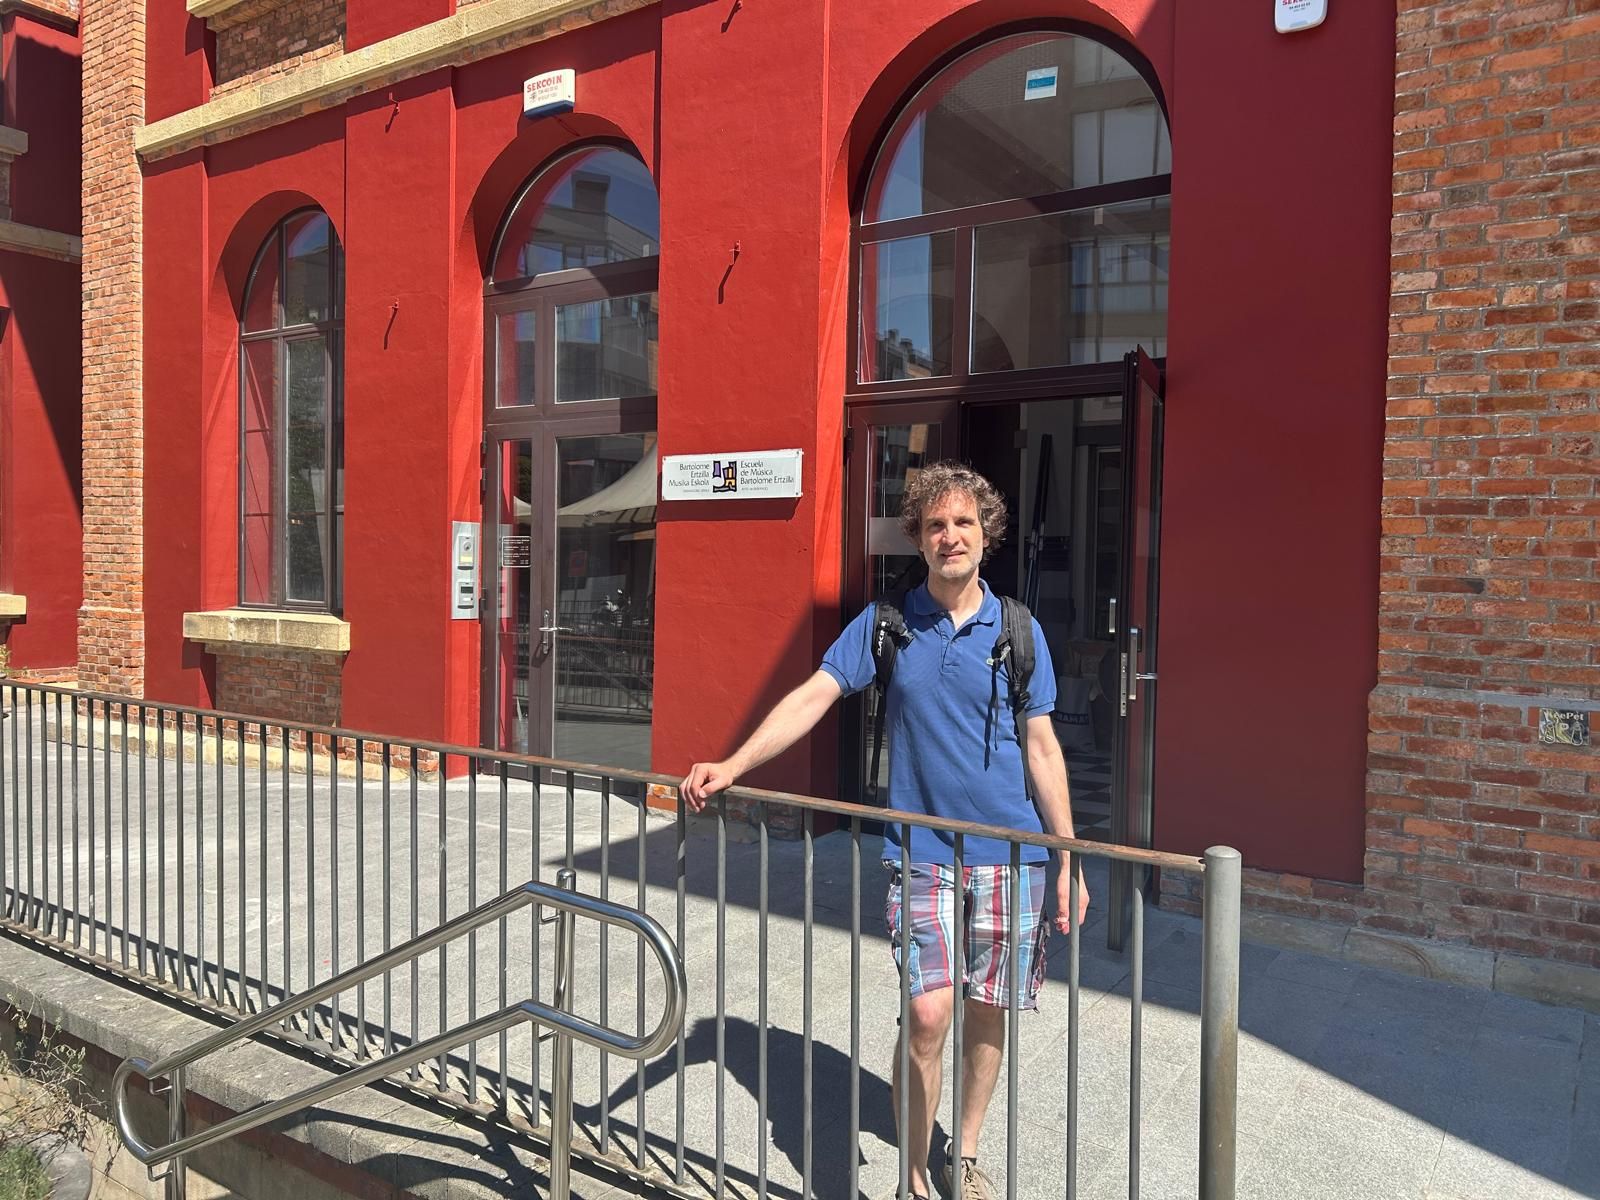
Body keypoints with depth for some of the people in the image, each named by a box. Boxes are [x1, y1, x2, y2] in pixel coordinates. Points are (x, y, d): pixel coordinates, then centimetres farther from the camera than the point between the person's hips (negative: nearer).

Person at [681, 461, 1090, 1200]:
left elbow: (1042, 748, 4)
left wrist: (1070, 862, 3)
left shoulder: (1018, 631, 1)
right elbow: (813, 697, -8)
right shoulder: (885, 624, -1)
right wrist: (731, 767, -20)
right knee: (929, 1011, -9)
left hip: (1011, 854, 2)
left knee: (986, 1009, 11)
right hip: (922, 853, -1)